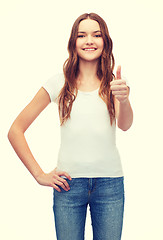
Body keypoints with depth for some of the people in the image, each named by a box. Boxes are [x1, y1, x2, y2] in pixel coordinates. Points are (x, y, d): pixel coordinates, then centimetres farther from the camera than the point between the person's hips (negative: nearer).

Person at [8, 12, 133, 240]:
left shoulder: (113, 83, 3)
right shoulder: (59, 83, 0)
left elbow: (125, 125, -17)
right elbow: (15, 131, 2)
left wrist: (124, 99, -39)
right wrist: (39, 174, -4)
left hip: (110, 183, 1)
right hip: (68, 183, -1)